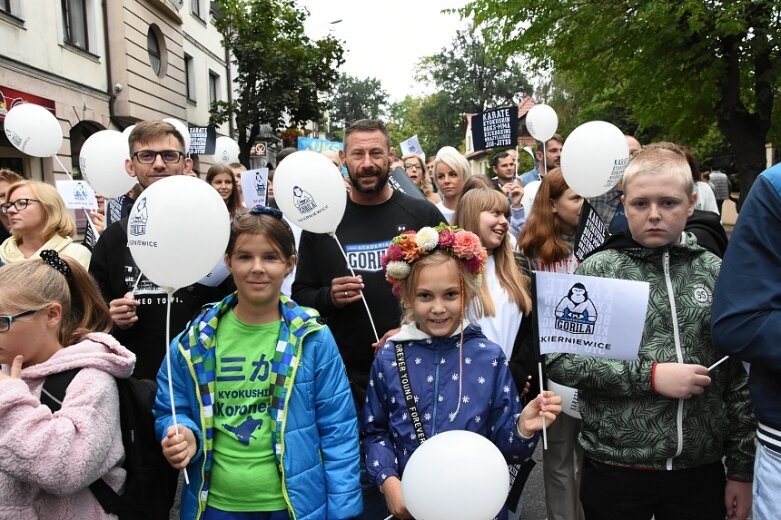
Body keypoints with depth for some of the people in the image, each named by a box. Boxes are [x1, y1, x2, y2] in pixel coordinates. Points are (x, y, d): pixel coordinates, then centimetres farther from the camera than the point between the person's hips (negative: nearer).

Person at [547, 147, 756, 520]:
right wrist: (650, 376, -17)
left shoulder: (716, 273, 2)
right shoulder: (597, 271, -5)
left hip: (701, 471, 2)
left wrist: (742, 469, 6)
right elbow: (558, 359, -11)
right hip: (615, 470, -2)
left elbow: (741, 379, 5)